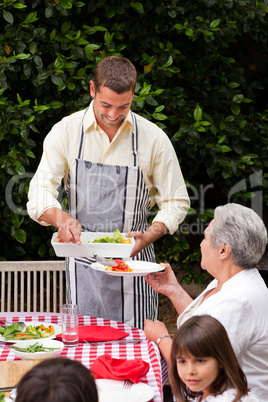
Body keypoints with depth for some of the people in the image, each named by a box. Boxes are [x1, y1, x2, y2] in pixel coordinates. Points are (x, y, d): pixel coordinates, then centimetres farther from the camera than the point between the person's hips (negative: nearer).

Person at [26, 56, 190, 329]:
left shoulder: (153, 138, -3)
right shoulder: (65, 132, -2)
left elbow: (176, 202, 2)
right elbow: (40, 192, -5)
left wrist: (148, 237, -16)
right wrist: (60, 217, -28)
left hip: (132, 260, 0)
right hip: (82, 261, 1)